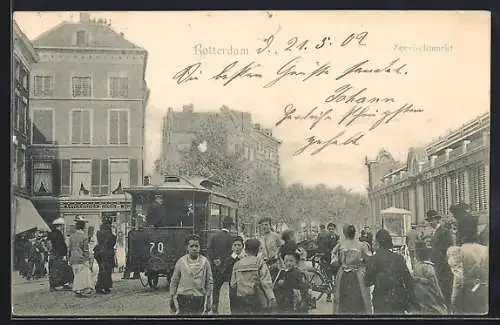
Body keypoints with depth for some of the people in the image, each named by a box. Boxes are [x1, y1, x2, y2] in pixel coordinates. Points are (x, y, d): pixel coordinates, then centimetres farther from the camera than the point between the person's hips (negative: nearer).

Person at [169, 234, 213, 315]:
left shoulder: (205, 262, 1)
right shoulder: (181, 261, 0)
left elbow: (209, 282, 6)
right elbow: (174, 281, 6)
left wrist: (209, 301, 4)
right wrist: (172, 297, 5)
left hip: (199, 299, 1)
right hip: (183, 298, 0)